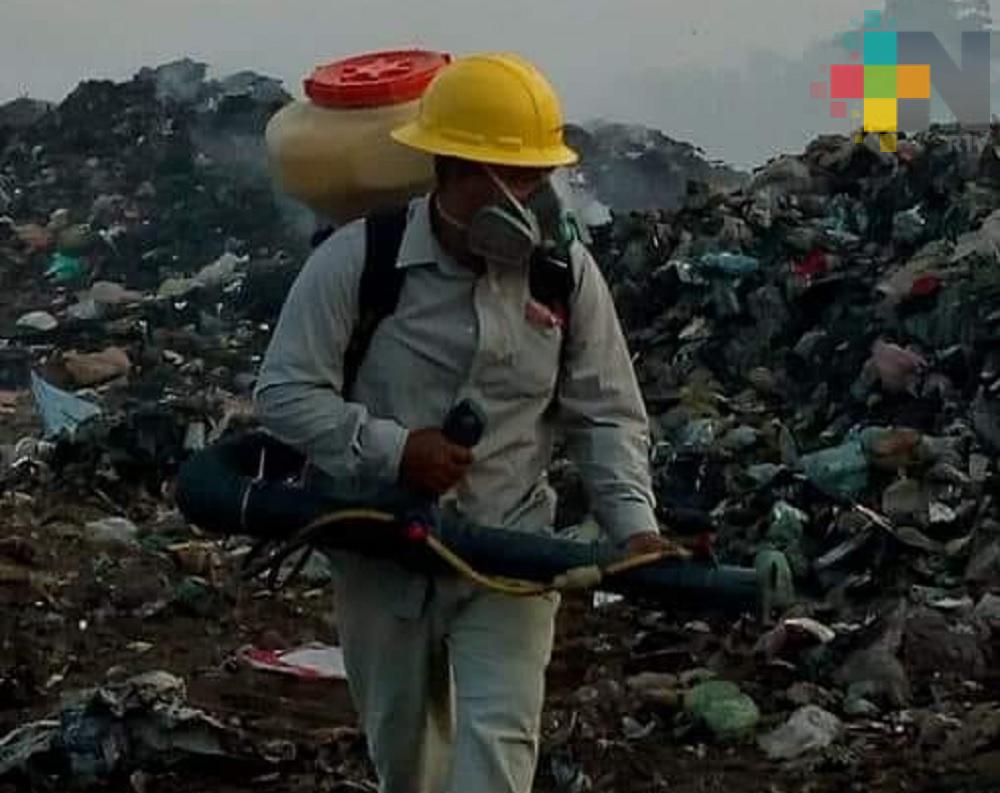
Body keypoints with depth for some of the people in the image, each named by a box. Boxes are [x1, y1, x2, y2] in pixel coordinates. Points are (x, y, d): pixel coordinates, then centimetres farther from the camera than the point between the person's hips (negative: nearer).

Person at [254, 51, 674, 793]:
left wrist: (635, 525, -17)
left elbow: (606, 415, -3)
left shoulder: (568, 270, -9)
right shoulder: (354, 260, -16)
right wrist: (390, 449, -25)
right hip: (382, 552, 0)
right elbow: (285, 391, -13)